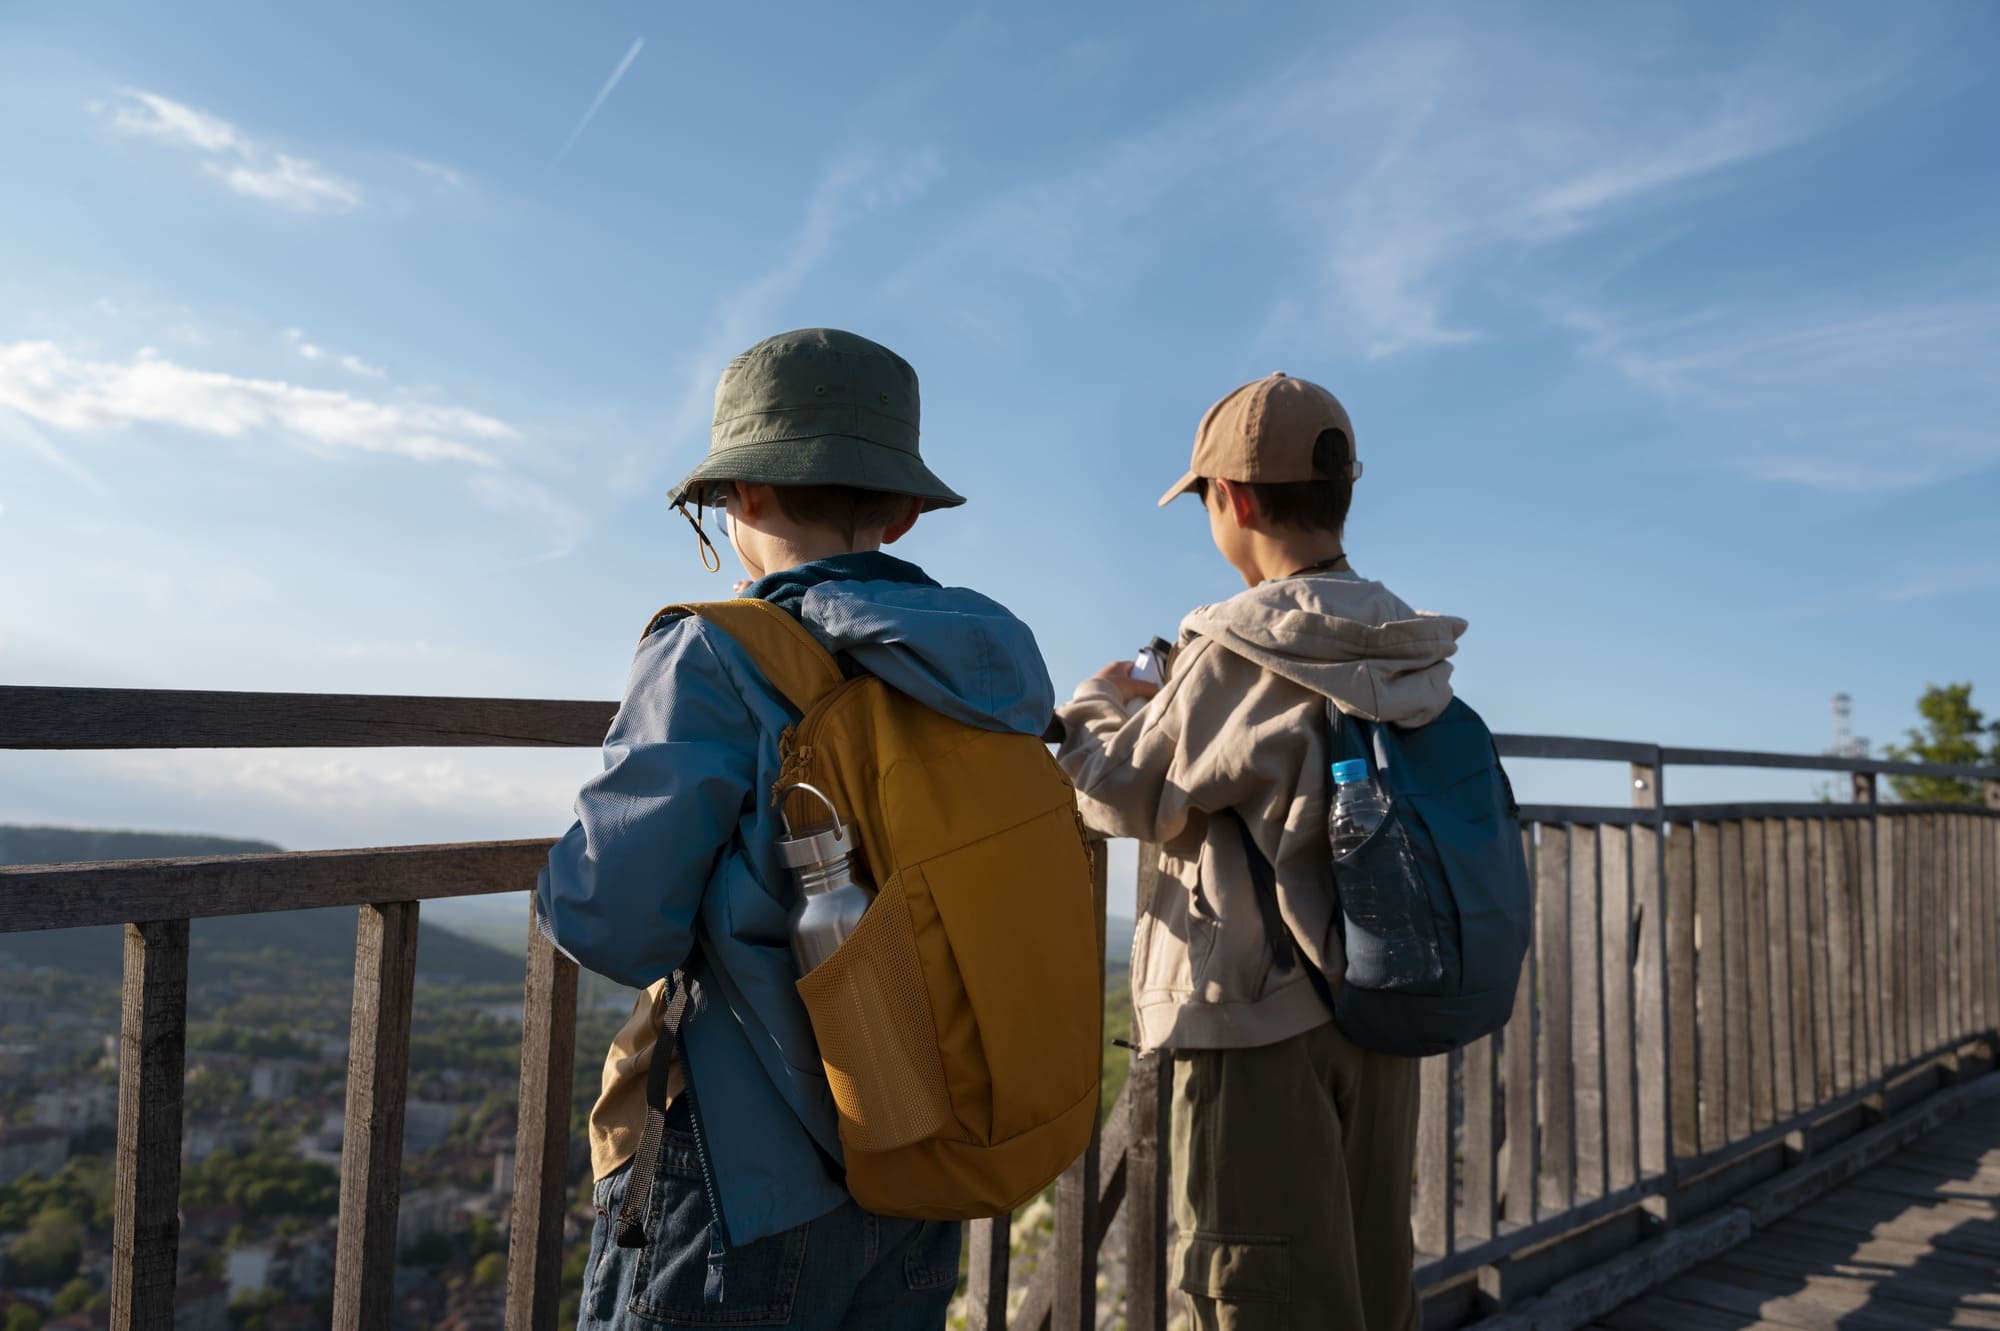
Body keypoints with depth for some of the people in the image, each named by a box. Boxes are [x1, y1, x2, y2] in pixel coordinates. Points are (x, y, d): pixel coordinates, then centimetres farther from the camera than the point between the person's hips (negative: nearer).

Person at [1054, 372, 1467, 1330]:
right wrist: (1164, 703, 20)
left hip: (1258, 1015, -7)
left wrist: (1098, 705, 12)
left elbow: (1126, 797, -7)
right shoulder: (1406, 654, 4)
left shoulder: (1238, 653, -17)